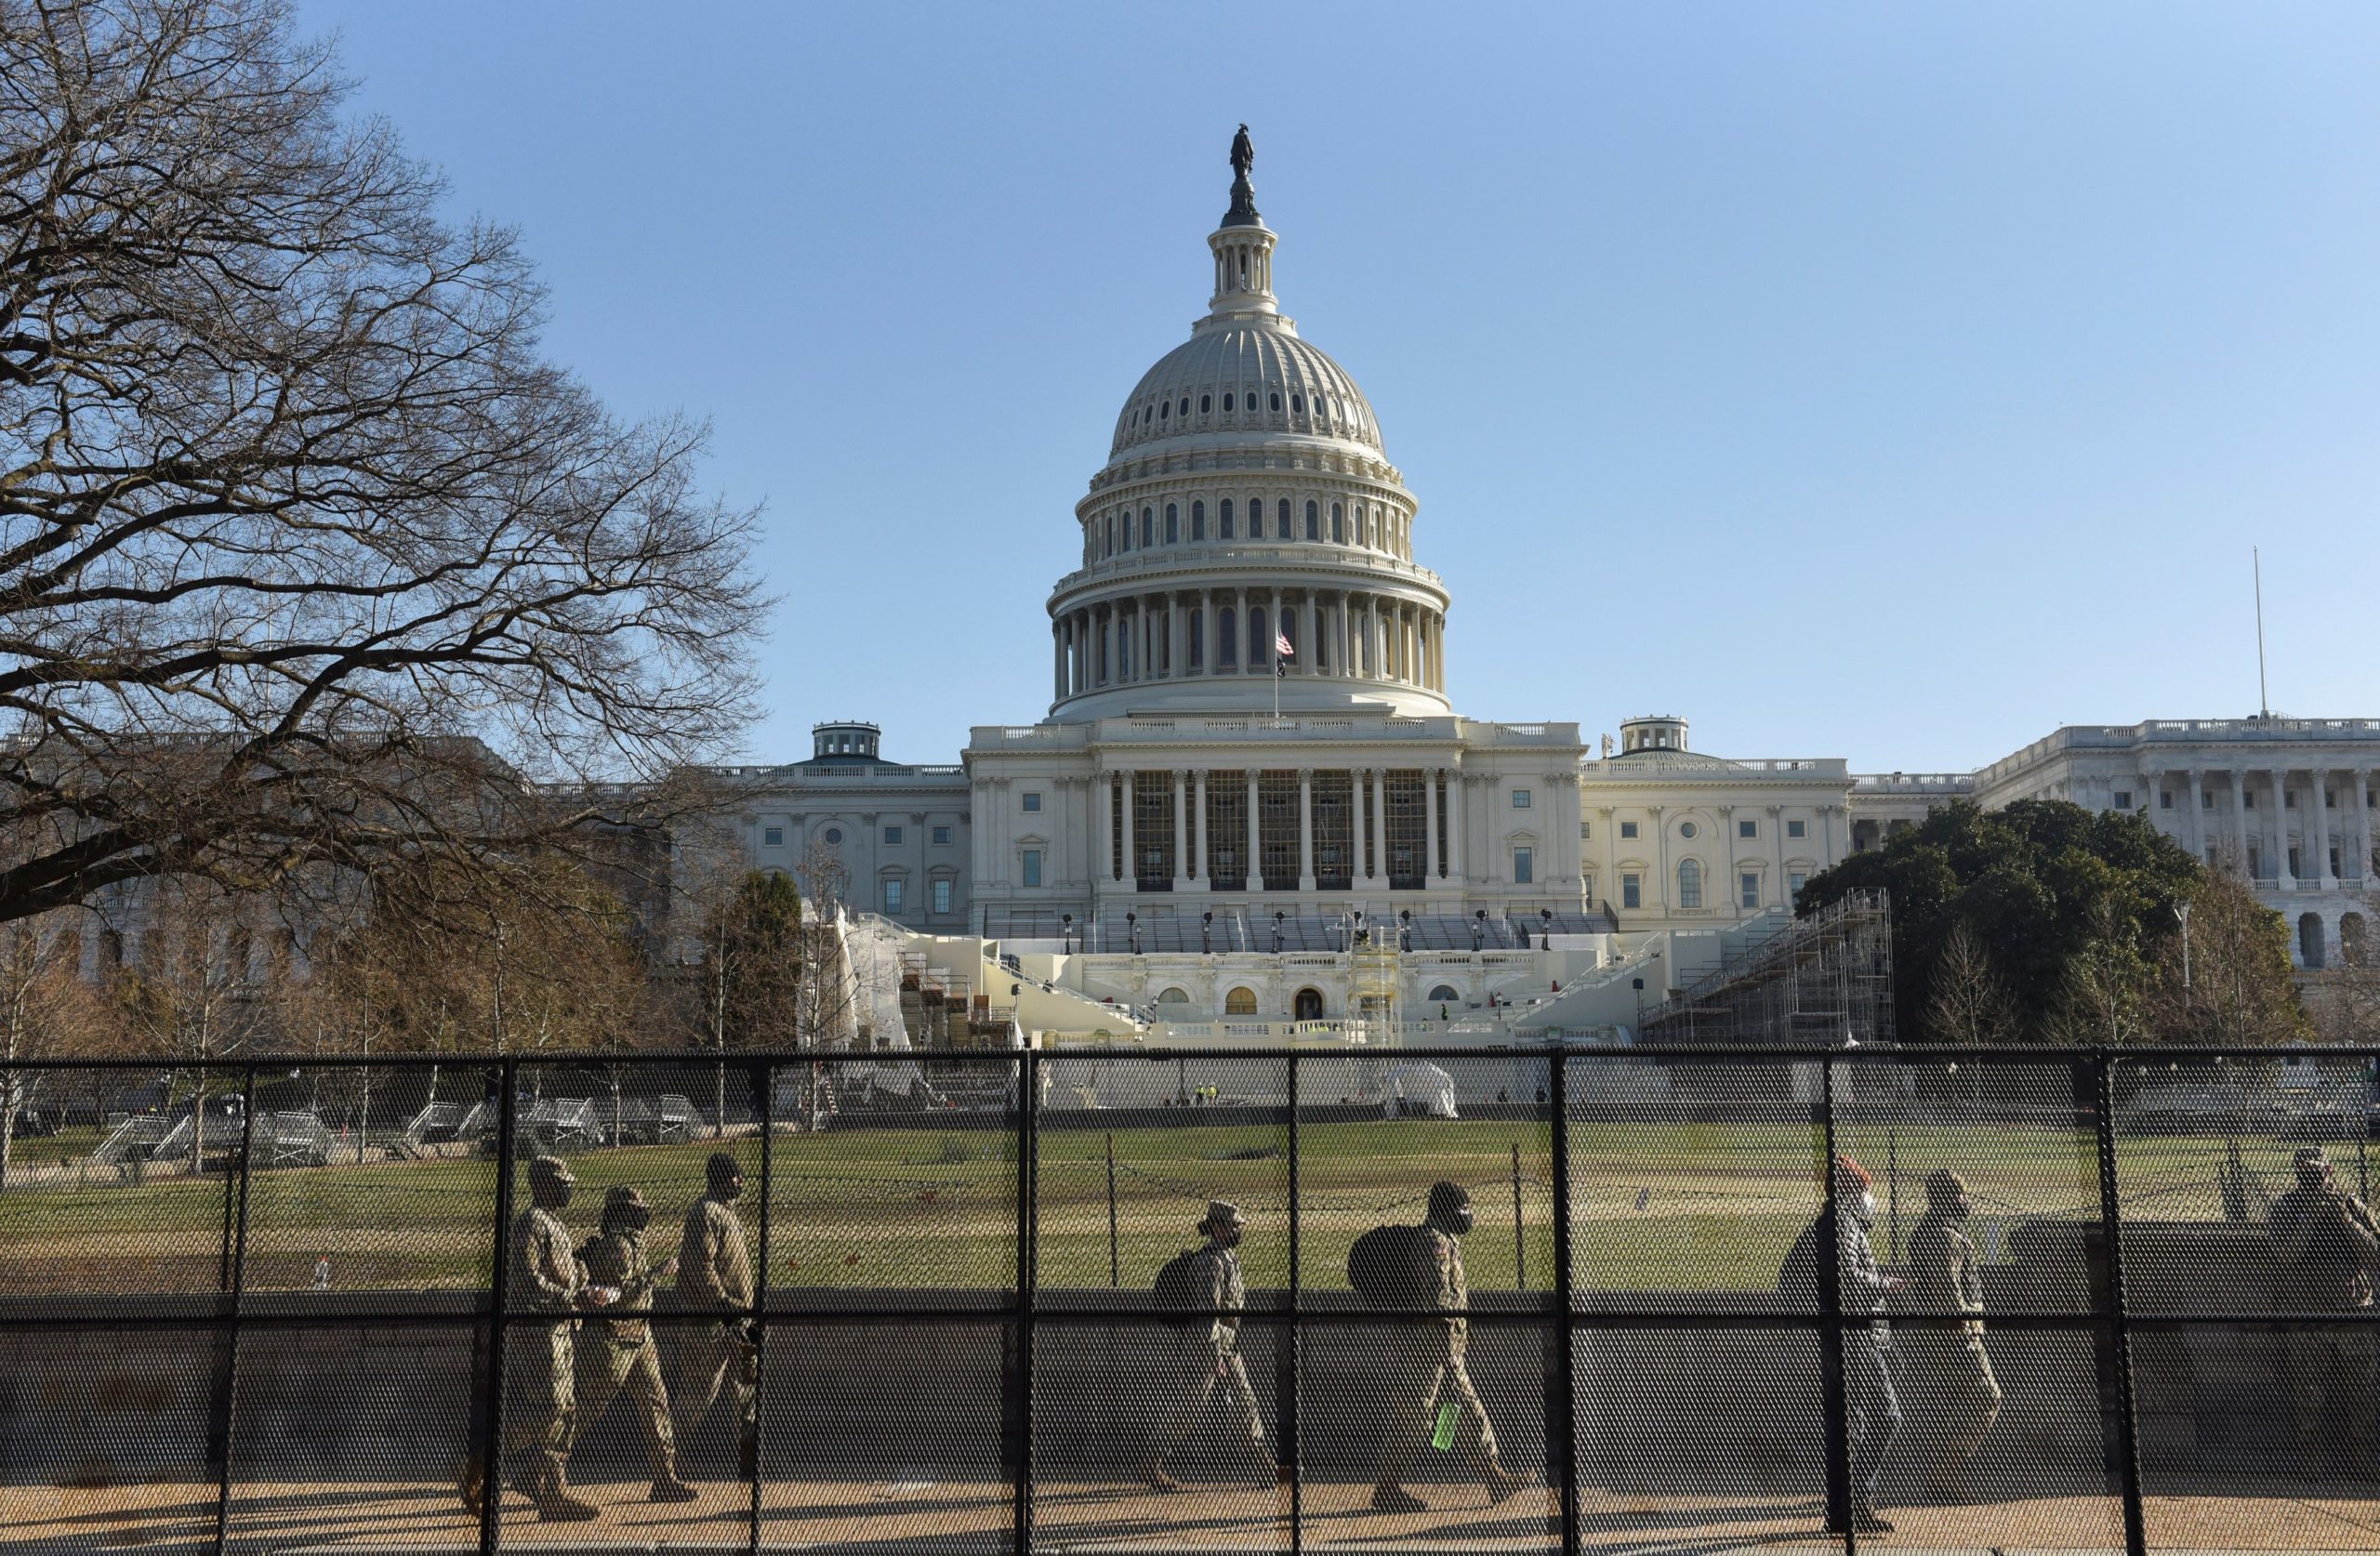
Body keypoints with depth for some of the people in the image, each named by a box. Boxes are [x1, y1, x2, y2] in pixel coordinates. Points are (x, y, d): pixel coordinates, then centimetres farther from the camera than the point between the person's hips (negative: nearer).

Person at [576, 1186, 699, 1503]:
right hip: (612, 1339, -10)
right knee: (589, 1408, -2)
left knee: (655, 1403, 7)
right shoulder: (618, 1245, -17)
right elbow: (622, 1295, -24)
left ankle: (666, 1479, 9)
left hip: (639, 1339, 10)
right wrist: (659, 1274, -20)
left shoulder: (632, 1242, 13)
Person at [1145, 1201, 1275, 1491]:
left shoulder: (1230, 1257, 13)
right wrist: (1215, 1356, -26)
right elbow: (1207, 1310, -24)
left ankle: (1266, 1464, 17)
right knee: (1186, 1407, -5)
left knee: (1245, 1401, 11)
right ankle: (1154, 1464, 5)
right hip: (1203, 1347, -10)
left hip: (1228, 1345, 10)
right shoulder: (1211, 1262, -19)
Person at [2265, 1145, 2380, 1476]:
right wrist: (2313, 1216, -19)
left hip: (2352, 1315, 2)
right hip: (2305, 1318, -2)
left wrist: (2345, 1219, -15)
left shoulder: (2353, 1206, 5)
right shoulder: (2285, 1208, 0)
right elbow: (2285, 1256, -15)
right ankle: (2313, 1462, 7)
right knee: (2309, 1396, 0)